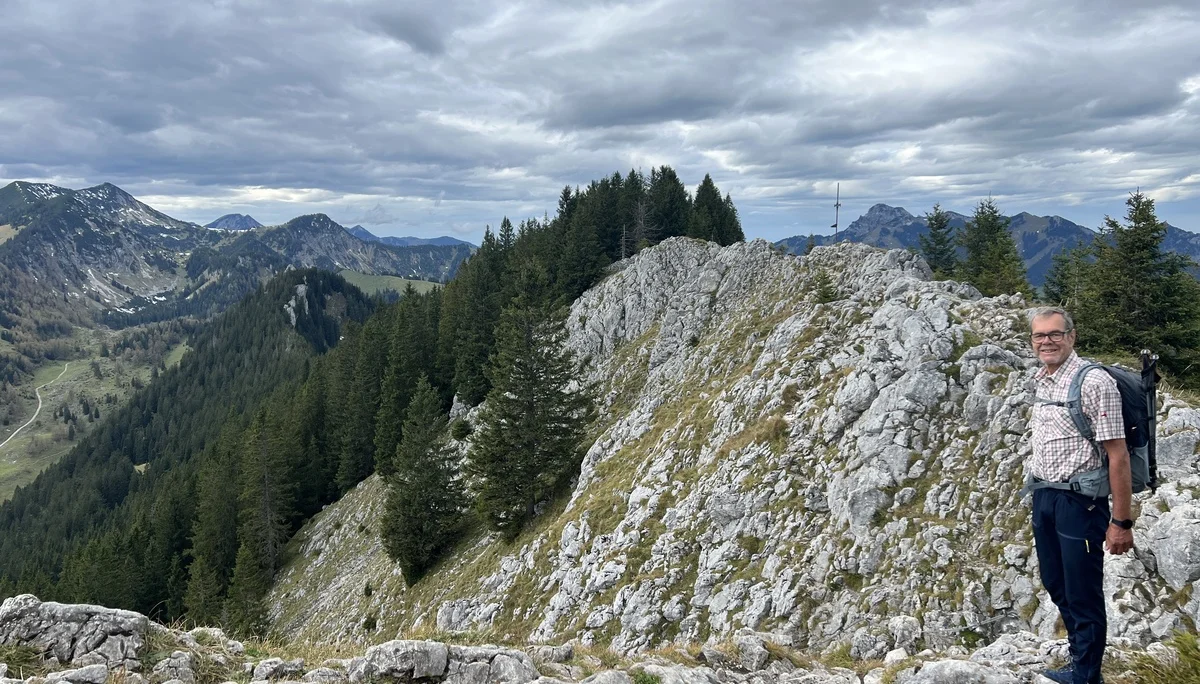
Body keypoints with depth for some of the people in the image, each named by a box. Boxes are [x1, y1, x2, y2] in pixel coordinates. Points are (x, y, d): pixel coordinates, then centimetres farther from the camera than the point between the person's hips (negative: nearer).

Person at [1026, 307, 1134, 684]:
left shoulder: (1093, 382, -16)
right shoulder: (1041, 381, 8)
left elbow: (1118, 456, -17)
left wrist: (1121, 522, -17)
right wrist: (1039, 494, 17)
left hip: (1079, 501, -8)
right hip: (1043, 497, 8)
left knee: (1084, 596, 4)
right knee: (1056, 586, 19)